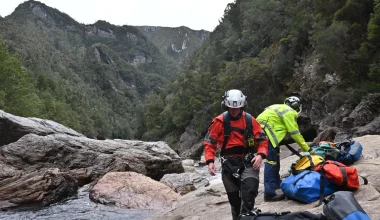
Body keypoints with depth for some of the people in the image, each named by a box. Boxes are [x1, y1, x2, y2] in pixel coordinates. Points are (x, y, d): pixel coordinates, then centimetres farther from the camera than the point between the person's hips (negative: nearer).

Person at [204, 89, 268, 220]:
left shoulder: (250, 120, -2)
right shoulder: (219, 121, -4)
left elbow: (263, 140, 4)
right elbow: (209, 142, 2)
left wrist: (260, 155, -14)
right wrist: (210, 161, -11)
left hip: (248, 161, 0)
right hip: (229, 163, 1)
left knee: (250, 188, -26)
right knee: (233, 197, 8)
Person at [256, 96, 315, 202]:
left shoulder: (281, 108, 26)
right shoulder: (289, 112, -3)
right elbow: (295, 134, -4)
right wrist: (307, 149, 3)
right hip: (265, 132, -10)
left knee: (275, 157, 24)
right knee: (271, 161, -11)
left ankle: (276, 182, 39)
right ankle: (269, 194, -14)